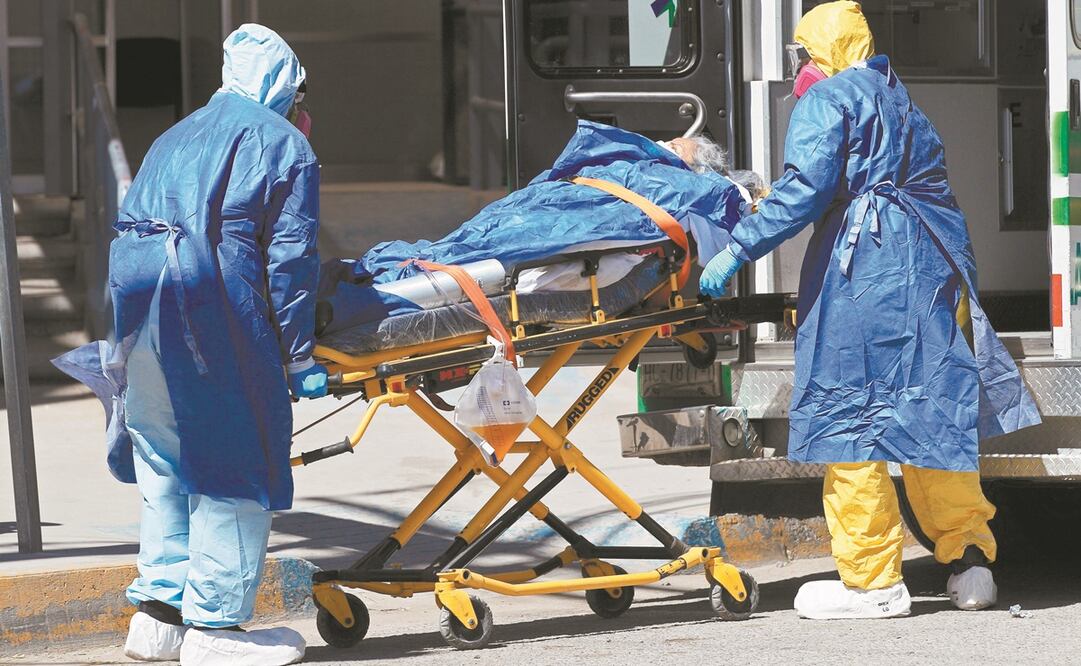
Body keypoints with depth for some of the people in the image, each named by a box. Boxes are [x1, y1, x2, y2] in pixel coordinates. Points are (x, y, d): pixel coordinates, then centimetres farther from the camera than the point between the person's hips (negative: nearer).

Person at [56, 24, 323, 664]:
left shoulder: (175, 137, 28)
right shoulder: (283, 142, 8)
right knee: (233, 464, 0)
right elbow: (289, 256, -1)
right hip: (207, 294, -7)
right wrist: (299, 357, -1)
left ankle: (159, 611, 20)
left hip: (133, 283, 7)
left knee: (165, 461, 17)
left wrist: (128, 343, 31)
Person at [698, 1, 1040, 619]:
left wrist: (737, 251, -15)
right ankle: (970, 558, 9)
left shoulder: (827, 99, -1)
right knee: (938, 412, 12)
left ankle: (872, 579, -4)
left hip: (863, 271, -8)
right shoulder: (905, 103, 24)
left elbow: (807, 189, -14)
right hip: (939, 267, 8)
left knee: (849, 420, -4)